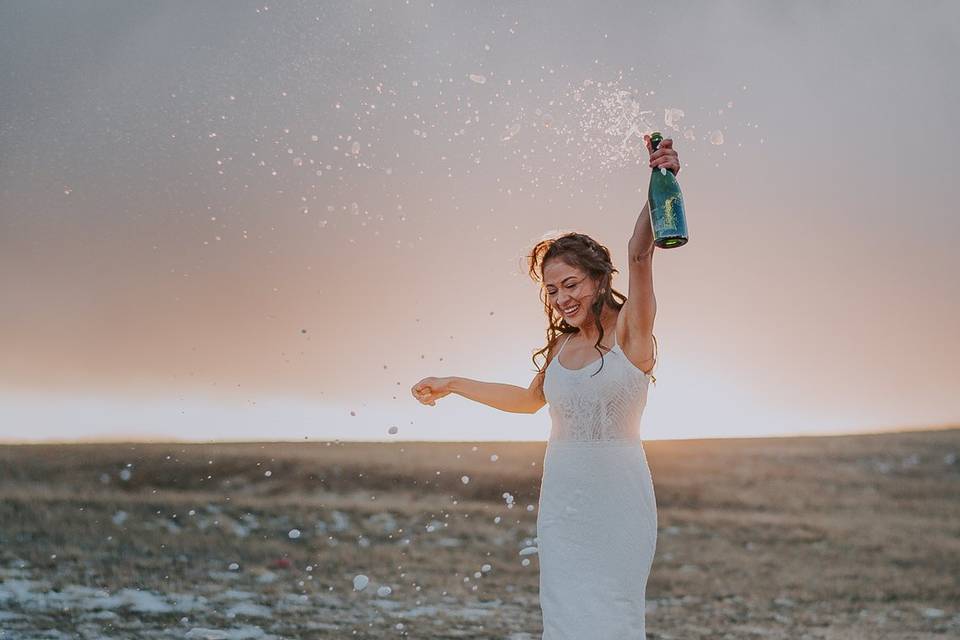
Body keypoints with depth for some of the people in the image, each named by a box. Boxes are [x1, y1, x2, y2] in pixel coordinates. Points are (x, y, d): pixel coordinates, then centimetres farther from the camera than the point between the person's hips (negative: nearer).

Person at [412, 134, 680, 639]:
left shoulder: (628, 330, -5)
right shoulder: (560, 344, 10)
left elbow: (640, 253, -22)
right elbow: (530, 400, 29)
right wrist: (451, 385, 33)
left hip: (617, 501, -5)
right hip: (562, 501, 5)